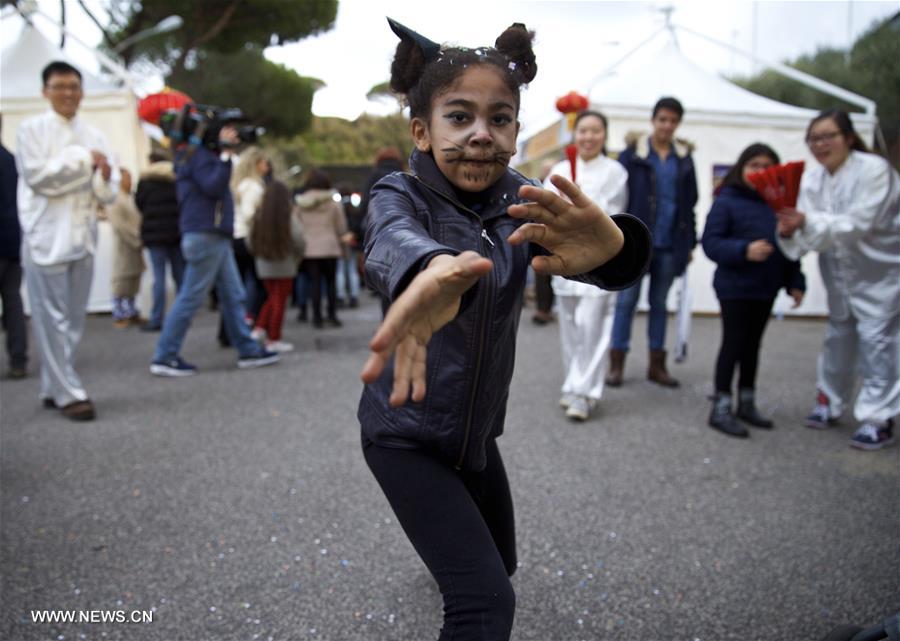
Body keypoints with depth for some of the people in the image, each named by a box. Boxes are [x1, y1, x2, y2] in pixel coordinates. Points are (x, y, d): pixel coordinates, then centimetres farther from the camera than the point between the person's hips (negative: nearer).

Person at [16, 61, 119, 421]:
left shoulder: (94, 136, 13)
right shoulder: (31, 129, 2)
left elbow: (108, 193, 11)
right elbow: (38, 176, -11)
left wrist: (103, 177, -11)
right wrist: (83, 160, -7)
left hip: (82, 236, 5)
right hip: (47, 236, -5)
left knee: (73, 319, 8)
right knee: (52, 319, -5)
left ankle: (53, 389, 20)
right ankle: (68, 393, 0)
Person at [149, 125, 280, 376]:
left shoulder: (205, 154, 20)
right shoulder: (200, 155, -10)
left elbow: (215, 187, 17)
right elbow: (214, 187, -22)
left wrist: (225, 151, 11)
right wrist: (225, 153, -19)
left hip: (216, 237, 10)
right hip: (206, 236, -10)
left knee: (233, 295, 11)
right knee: (191, 298, -7)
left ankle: (248, 350, 16)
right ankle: (164, 358, 0)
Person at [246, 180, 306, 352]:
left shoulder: (257, 217, -1)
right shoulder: (289, 218, -11)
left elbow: (250, 241, 2)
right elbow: (299, 241, -14)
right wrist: (298, 257, 5)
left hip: (264, 266, 4)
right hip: (285, 266, -4)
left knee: (271, 298, 21)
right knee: (279, 301, 4)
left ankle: (260, 328, 10)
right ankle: (274, 339, 7)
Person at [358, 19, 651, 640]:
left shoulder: (520, 201, -7)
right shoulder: (402, 194, -17)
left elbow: (612, 267, -27)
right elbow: (393, 240, -43)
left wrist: (608, 245, -53)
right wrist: (431, 270, -68)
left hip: (478, 430, 5)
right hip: (407, 434, -5)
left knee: (500, 560, 26)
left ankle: (446, 547, 59)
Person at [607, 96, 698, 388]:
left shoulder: (684, 158, 9)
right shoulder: (633, 154, -1)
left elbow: (689, 203, 12)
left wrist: (689, 242, 9)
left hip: (670, 243, 3)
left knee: (659, 303, 11)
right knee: (627, 300, 1)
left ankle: (657, 364, 19)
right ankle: (617, 363, 7)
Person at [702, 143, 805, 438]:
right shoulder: (727, 201, -9)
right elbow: (711, 243, -16)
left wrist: (795, 282, 7)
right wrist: (744, 250, -29)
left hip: (765, 288, 6)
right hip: (734, 287, -5)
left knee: (752, 345, 14)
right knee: (733, 343, -2)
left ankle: (746, 404, 26)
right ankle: (721, 408, 7)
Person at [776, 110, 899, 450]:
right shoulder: (812, 177, -7)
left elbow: (858, 224, -32)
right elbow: (811, 230, -11)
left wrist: (808, 222, -44)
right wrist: (790, 231, -34)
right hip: (842, 268, 6)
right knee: (838, 334, 15)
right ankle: (829, 402, 30)